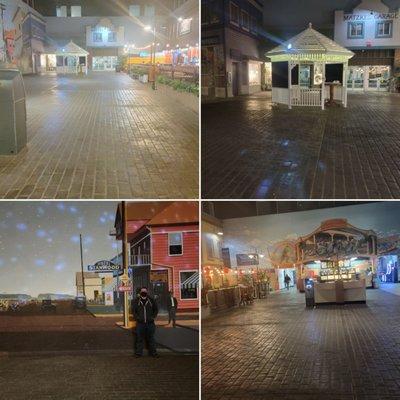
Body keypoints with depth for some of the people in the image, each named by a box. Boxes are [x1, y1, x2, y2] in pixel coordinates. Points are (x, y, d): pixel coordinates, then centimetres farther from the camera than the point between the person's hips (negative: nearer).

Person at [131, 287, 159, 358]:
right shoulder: (136, 301, 3)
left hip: (150, 323, 1)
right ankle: (138, 352, 10)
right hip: (140, 323, -1)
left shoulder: (151, 300, 5)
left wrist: (153, 317, 2)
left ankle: (153, 352, 14)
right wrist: (137, 318, -4)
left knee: (151, 338, 6)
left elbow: (156, 310, 13)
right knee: (140, 338, 2)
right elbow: (133, 311, 8)